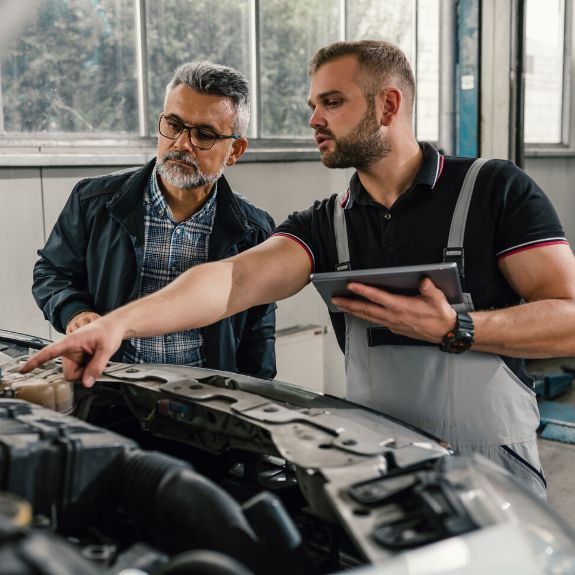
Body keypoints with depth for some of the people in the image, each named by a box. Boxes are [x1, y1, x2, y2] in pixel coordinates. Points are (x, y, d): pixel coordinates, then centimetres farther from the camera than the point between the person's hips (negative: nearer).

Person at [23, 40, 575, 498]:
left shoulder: (496, 188, -7)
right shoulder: (325, 223, 2)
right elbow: (236, 278, -15)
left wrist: (455, 329, -24)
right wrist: (120, 321, -30)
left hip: (493, 467, -2)